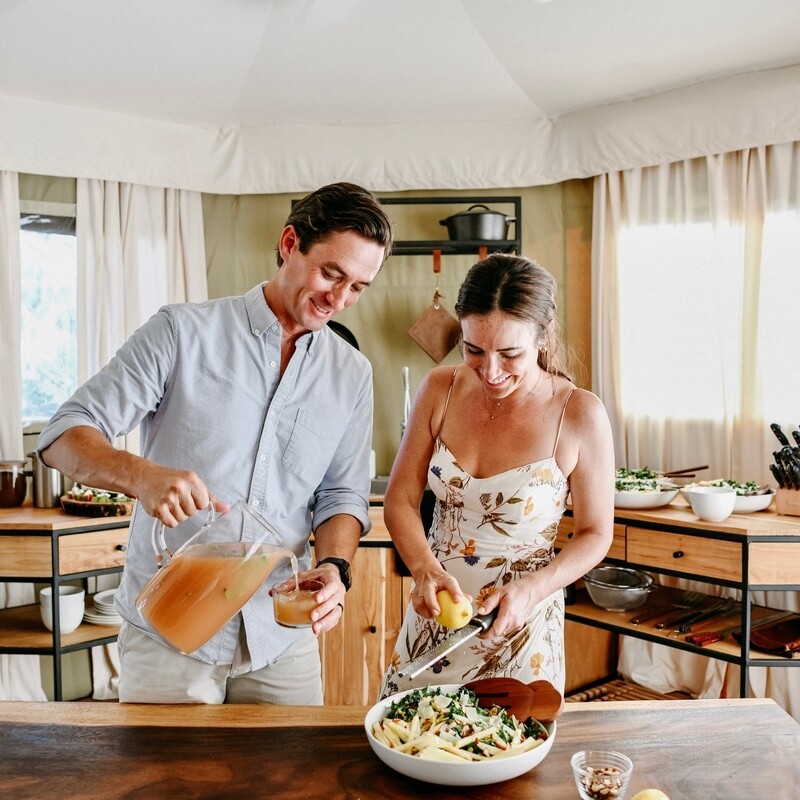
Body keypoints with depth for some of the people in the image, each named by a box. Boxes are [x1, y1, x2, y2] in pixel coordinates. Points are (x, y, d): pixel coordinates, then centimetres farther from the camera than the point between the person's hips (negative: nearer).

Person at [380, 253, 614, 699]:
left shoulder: (580, 416, -15)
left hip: (521, 628, -3)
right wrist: (426, 569, -19)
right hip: (433, 615, 3)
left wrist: (530, 591, -19)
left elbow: (596, 535, -5)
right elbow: (401, 500, -1)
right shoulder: (440, 391, -7)